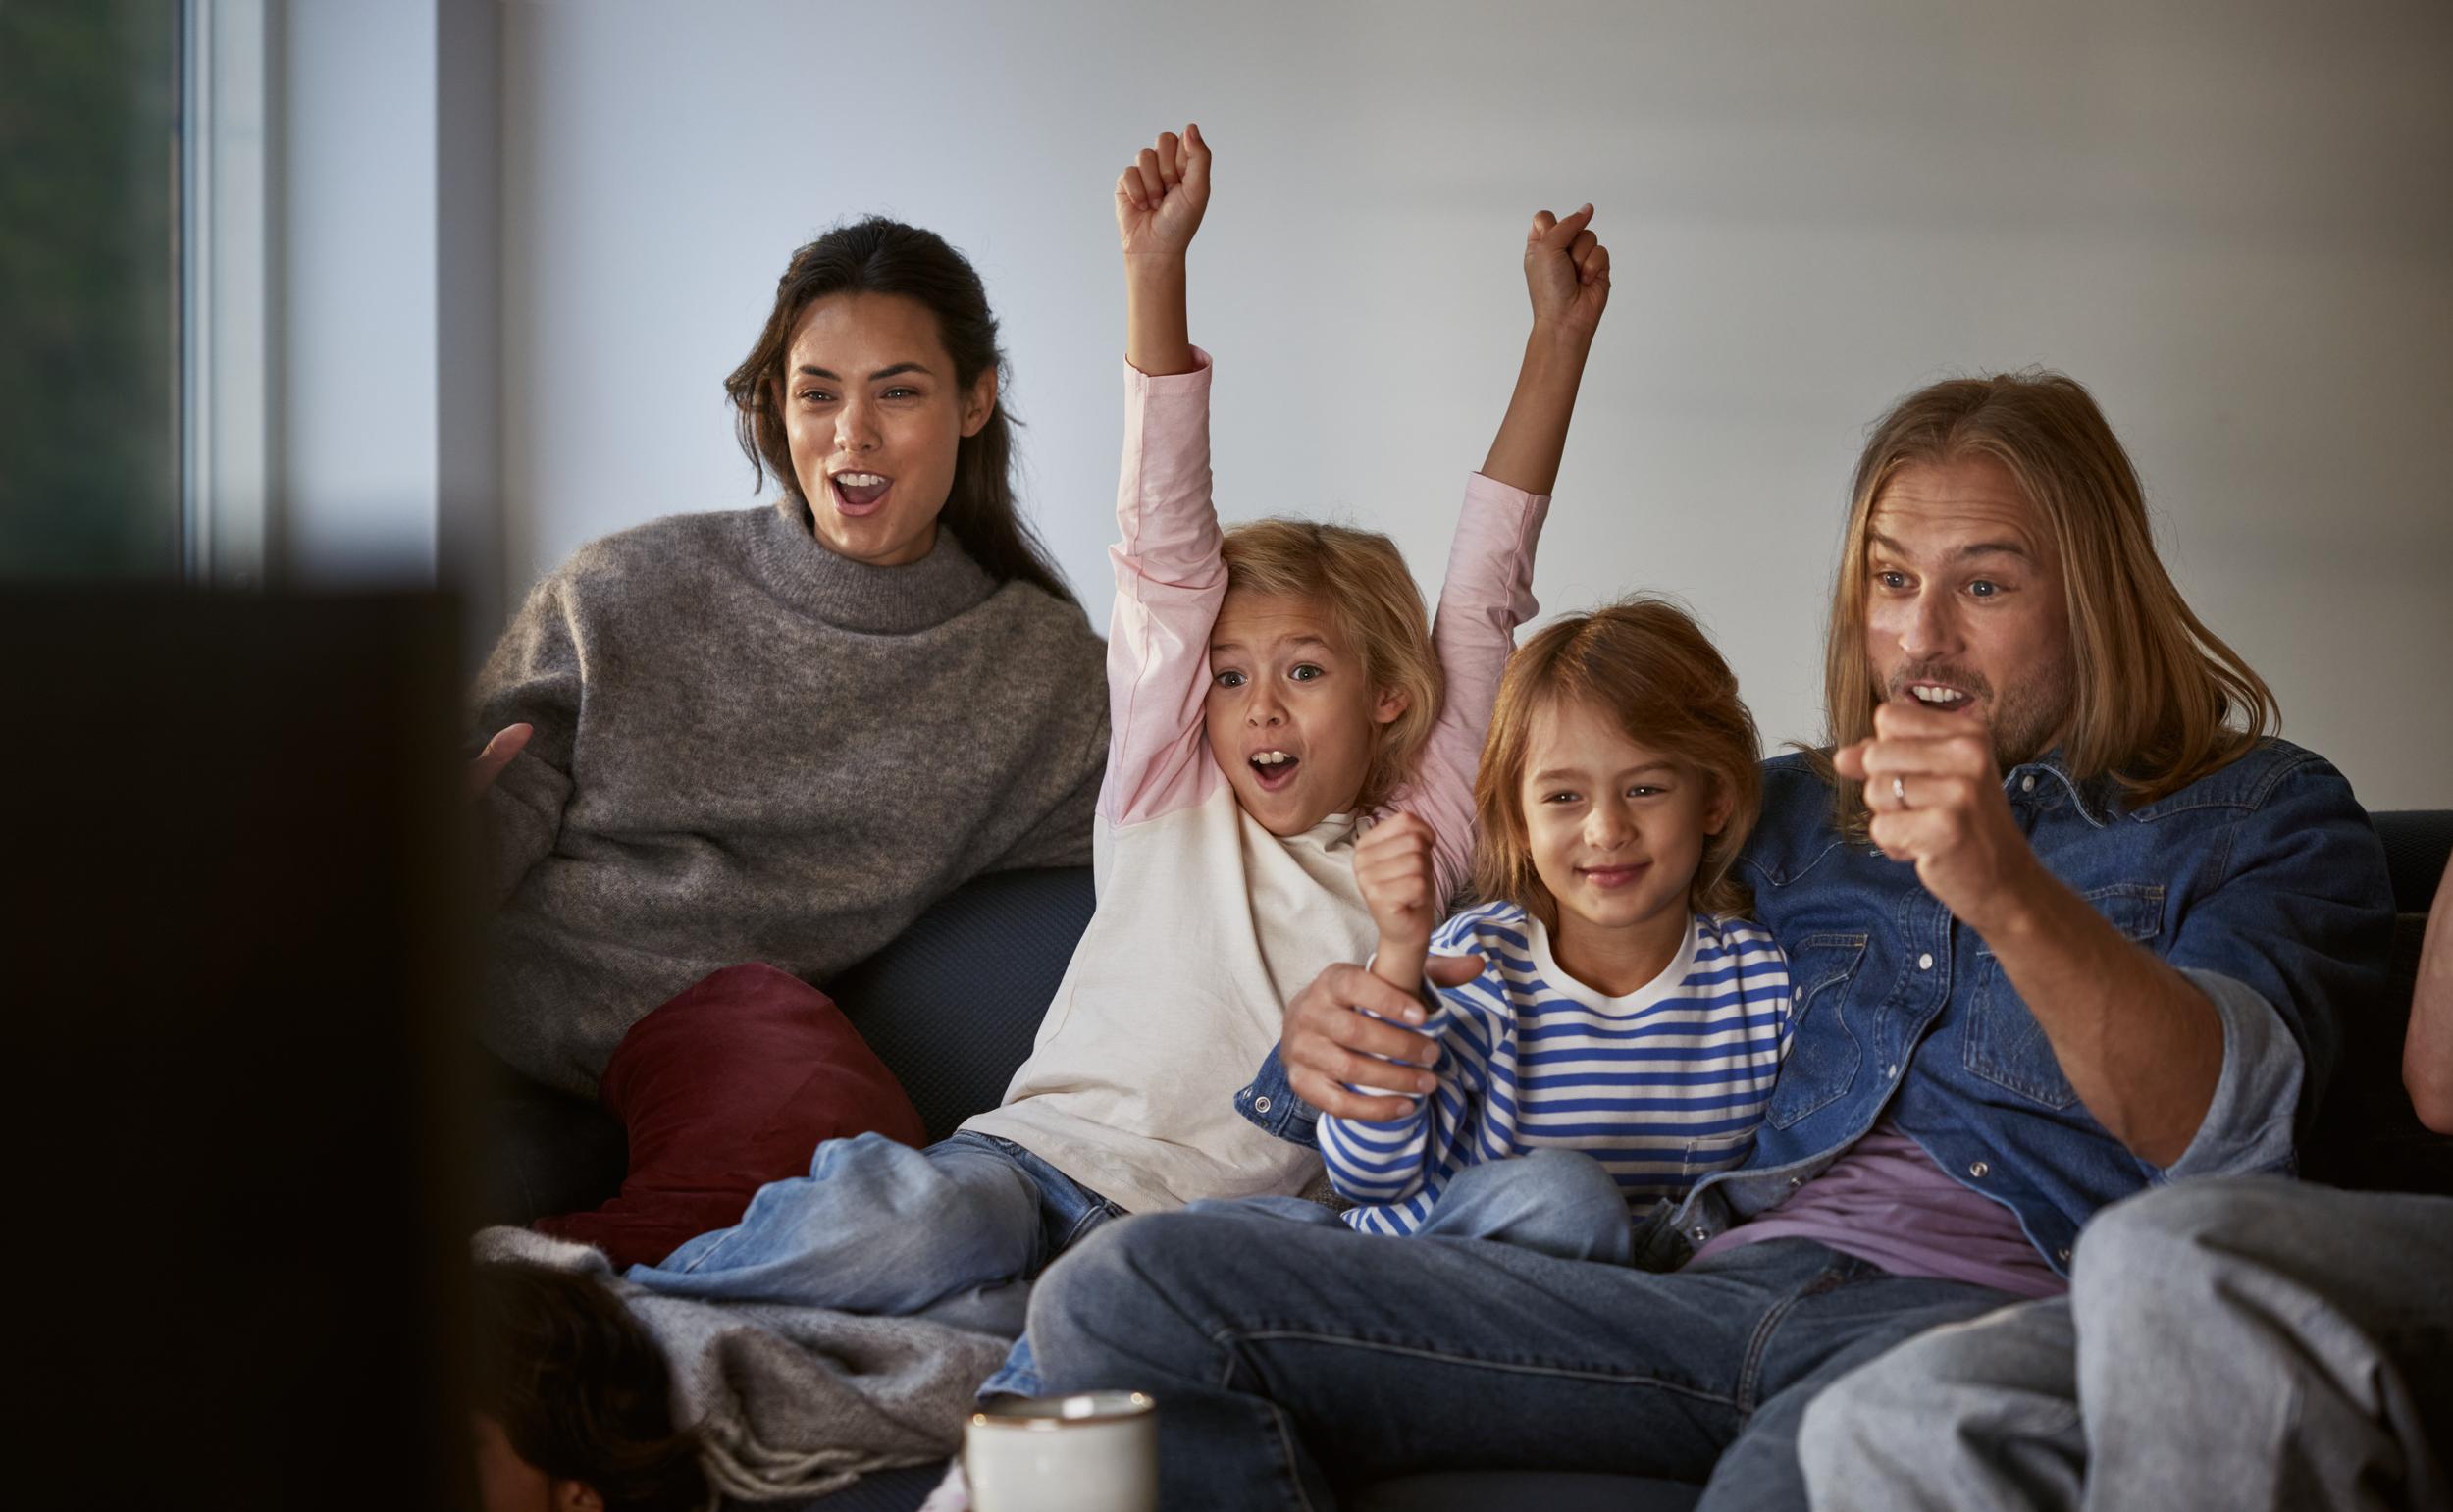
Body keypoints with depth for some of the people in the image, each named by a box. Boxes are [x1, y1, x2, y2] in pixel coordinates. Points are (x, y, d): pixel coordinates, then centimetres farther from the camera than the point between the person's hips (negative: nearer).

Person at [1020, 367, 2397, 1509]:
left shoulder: (2265, 818, 15)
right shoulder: (1789, 812, 31)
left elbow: (2218, 1123, -5)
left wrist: (2012, 895, -25)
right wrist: (1339, 1043, 9)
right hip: (1715, 1280, 6)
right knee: (1128, 1297, -15)